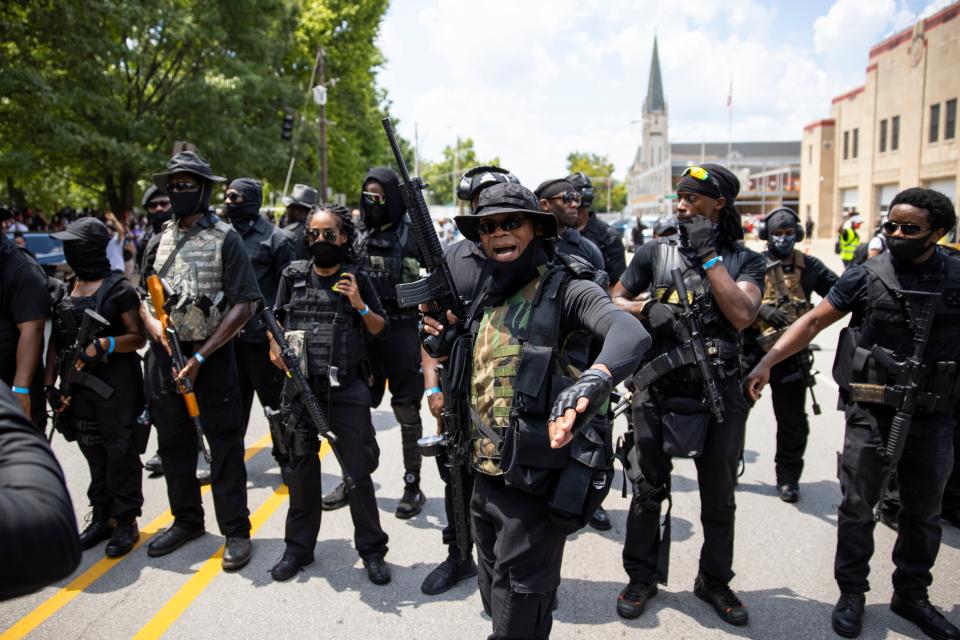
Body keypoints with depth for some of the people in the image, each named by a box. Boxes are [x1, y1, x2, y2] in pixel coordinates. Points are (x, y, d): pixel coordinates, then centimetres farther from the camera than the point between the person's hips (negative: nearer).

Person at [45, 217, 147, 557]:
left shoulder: (119, 288, -9)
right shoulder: (65, 289, 10)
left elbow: (138, 337, -8)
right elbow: (56, 340, 12)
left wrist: (104, 345, -24)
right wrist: (50, 384, 6)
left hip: (116, 385, -6)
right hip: (78, 385, 6)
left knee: (120, 453, 1)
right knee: (93, 453, 15)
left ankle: (126, 522, 12)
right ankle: (101, 517, 27)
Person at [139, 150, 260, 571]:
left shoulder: (225, 239, -6)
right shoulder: (160, 240, 11)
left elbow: (244, 304, -12)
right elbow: (144, 296, 18)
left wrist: (201, 356, -15)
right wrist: (153, 322, -7)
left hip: (211, 357, -6)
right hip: (164, 356, 6)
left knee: (225, 446, 0)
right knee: (174, 443, 15)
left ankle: (235, 531, 12)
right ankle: (186, 520, 32)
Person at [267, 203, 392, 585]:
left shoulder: (357, 279, 1)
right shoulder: (293, 276, 6)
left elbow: (380, 329, 6)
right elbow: (277, 320, 16)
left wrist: (360, 306, -11)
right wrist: (275, 346, -3)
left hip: (347, 391, -2)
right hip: (301, 389, 2)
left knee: (358, 471, 4)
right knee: (301, 470, 14)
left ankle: (372, 549, 20)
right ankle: (298, 547, 31)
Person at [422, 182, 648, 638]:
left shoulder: (564, 288, -14)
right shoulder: (487, 292, 9)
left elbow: (632, 334, -33)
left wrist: (588, 386, -52)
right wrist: (448, 334, 4)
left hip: (536, 484, -7)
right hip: (485, 476, 7)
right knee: (494, 600, 26)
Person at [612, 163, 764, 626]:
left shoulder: (744, 260, 1)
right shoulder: (655, 252, 3)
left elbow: (742, 314, -16)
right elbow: (615, 301, 10)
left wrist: (708, 255, -13)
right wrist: (647, 309, -11)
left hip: (720, 395, 0)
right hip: (658, 392, 0)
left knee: (719, 496, 15)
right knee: (648, 491, 12)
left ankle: (715, 582, 36)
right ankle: (642, 577, 31)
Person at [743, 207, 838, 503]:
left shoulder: (809, 267, 7)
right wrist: (760, 308, -27)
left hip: (792, 353, 2)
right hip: (753, 349, -1)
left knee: (792, 420, 9)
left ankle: (788, 477, 25)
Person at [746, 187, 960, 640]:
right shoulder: (866, 276, -5)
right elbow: (814, 321, -4)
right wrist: (767, 361, -13)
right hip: (872, 412, -2)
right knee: (858, 507, 4)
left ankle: (911, 595, 34)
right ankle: (851, 594, 22)